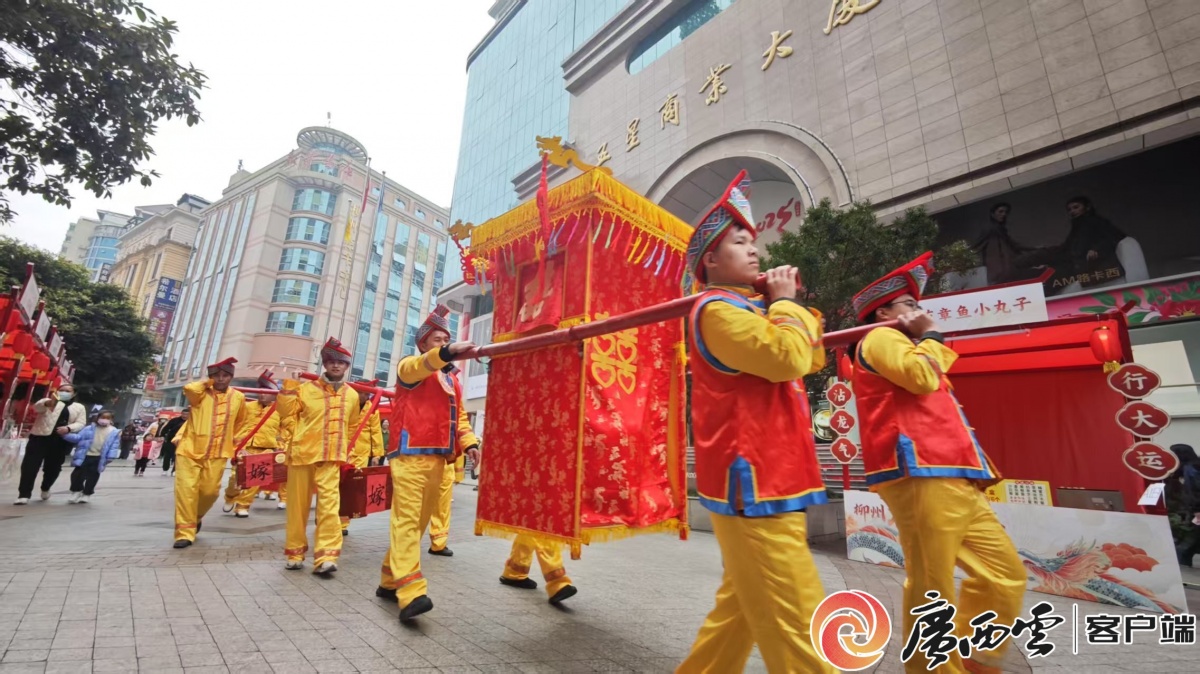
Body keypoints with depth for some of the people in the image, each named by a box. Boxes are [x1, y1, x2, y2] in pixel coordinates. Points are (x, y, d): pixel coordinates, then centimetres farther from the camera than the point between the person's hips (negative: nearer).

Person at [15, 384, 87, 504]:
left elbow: (80, 424, 7)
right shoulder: (48, 401, 11)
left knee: (53, 467, 10)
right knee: (30, 465, -8)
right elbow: (37, 407, -12)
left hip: (61, 441, 2)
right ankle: (24, 495, -4)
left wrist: (68, 428, -15)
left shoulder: (79, 407, 16)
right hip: (41, 437, -2)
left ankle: (45, 488, 34)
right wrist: (48, 402, -35)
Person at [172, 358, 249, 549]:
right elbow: (189, 389, -27)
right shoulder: (202, 393, -2)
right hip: (190, 449, -2)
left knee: (210, 491, 4)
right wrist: (206, 382, -8)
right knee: (186, 489, -6)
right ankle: (185, 532, 5)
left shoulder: (238, 397, 5)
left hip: (217, 453, 2)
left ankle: (196, 518, 34)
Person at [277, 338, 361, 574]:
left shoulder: (352, 395, 6)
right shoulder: (305, 388, -2)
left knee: (329, 501, -10)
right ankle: (295, 553, 24)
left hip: (331, 456, 1)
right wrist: (299, 435, -8)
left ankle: (326, 556, -10)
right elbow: (287, 415, 4)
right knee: (298, 503, 8)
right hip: (302, 452, 0)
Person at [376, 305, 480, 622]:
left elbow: (459, 416, 17)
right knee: (407, 521, -11)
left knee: (418, 522, 12)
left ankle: (390, 581, 25)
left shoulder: (452, 380, 20)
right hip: (410, 456, -7)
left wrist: (469, 442, -1)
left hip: (437, 459, 7)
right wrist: (448, 353, -44)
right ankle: (411, 593, -15)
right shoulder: (408, 367, 1)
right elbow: (421, 365, -24)